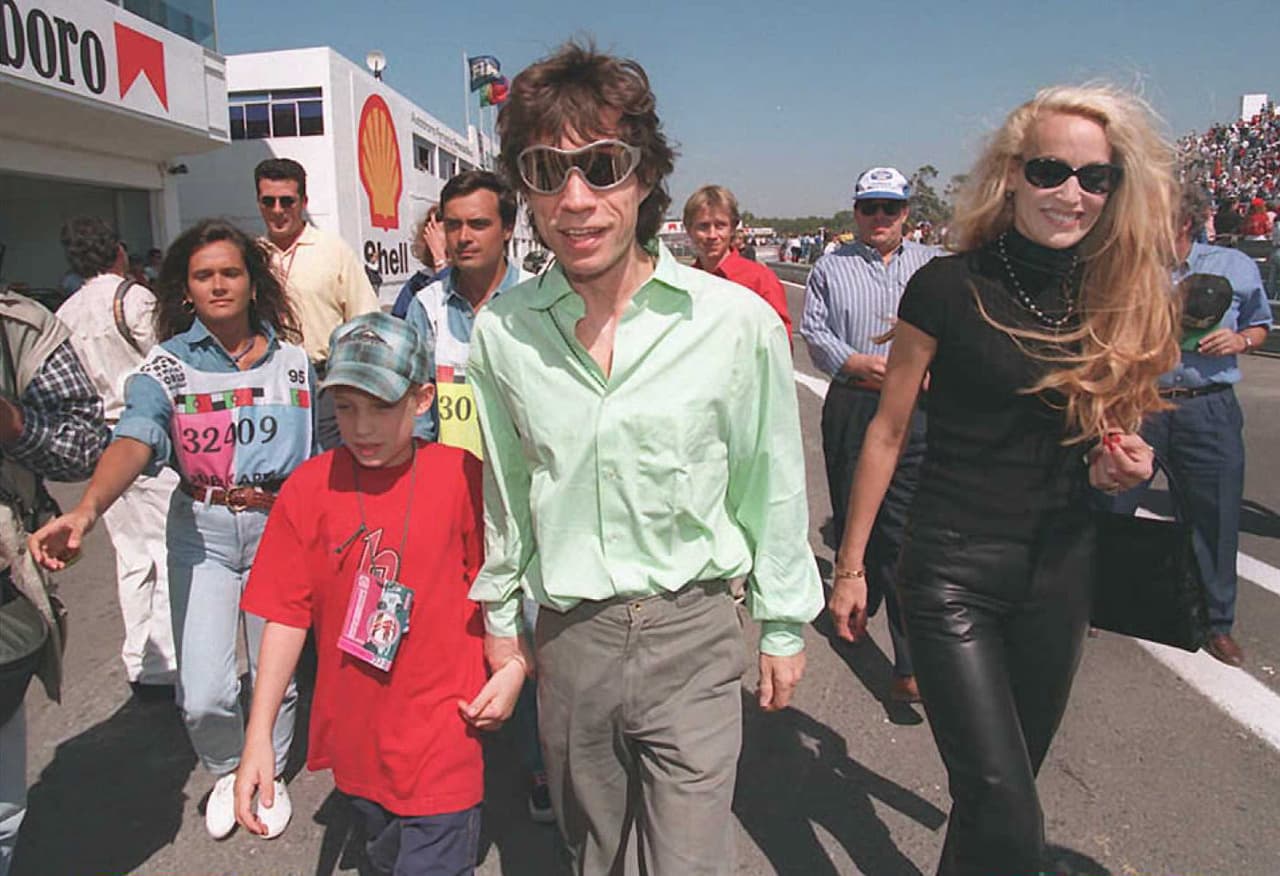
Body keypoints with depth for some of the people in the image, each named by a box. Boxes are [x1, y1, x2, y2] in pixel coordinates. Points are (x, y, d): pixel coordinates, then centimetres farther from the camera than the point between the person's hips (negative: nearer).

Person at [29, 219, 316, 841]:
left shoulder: (292, 359, 1)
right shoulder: (169, 364, -5)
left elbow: (319, 451, 8)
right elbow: (135, 440, -22)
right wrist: (85, 512, -40)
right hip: (200, 530, -1)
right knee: (202, 694, -1)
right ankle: (226, 772, 32)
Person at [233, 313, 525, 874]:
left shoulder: (462, 477, -11)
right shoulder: (308, 489, -5)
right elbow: (287, 616, -3)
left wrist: (514, 667, -13)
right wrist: (258, 737, -5)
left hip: (442, 738, -4)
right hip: (354, 737, 4)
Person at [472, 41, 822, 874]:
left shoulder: (738, 320, -12)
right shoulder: (502, 329, -6)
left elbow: (774, 486, -2)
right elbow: (501, 491, 7)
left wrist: (783, 627, 5)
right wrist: (500, 622, 13)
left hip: (693, 634, -2)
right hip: (567, 639, 3)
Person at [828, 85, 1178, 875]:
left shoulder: (1123, 298, 3)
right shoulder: (949, 286, -10)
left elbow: (1111, 433, 16)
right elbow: (889, 433, -4)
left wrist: (1124, 464, -8)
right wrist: (851, 565, -1)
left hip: (1062, 569, 5)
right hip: (954, 568, -4)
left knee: (1006, 786, 19)